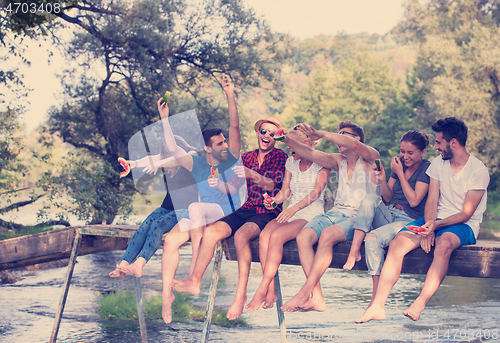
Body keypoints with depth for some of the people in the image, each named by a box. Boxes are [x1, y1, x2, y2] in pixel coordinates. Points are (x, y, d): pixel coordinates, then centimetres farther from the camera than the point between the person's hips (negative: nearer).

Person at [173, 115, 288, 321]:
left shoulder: (280, 157, -1)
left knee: (241, 235, -35)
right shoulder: (248, 157, 16)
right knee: (211, 231, -18)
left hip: (269, 213, -6)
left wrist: (252, 174, -35)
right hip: (247, 210, 6)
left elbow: (272, 185, -17)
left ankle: (241, 293, -31)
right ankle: (195, 281, -15)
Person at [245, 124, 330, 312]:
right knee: (264, 235, -26)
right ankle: (271, 291, -30)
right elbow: (285, 190, 15)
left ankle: (262, 291, -30)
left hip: (312, 213, -6)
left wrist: (295, 208, -27)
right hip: (290, 213, 6)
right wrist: (274, 200, -7)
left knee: (277, 236, -32)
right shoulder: (291, 161, 17)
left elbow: (316, 192, -13)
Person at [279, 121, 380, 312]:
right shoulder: (339, 161, 21)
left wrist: (322, 134, -20)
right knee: (303, 236, -22)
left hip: (358, 217, -6)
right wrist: (287, 140, -2)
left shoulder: (370, 157, 2)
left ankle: (304, 294, -31)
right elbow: (311, 154, 11)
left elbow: (353, 145, -19)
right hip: (336, 213, 6)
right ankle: (317, 298, -29)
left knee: (328, 235, -35)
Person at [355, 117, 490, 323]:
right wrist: (428, 228, -16)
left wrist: (436, 225, -26)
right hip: (436, 221, 5)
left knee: (444, 242, -40)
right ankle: (378, 306, -29)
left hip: (464, 226, -5)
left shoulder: (478, 170, -10)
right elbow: (431, 201, 2)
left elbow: (466, 213, -14)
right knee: (398, 243, -22)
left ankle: (419, 305, -46)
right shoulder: (437, 163, 7)